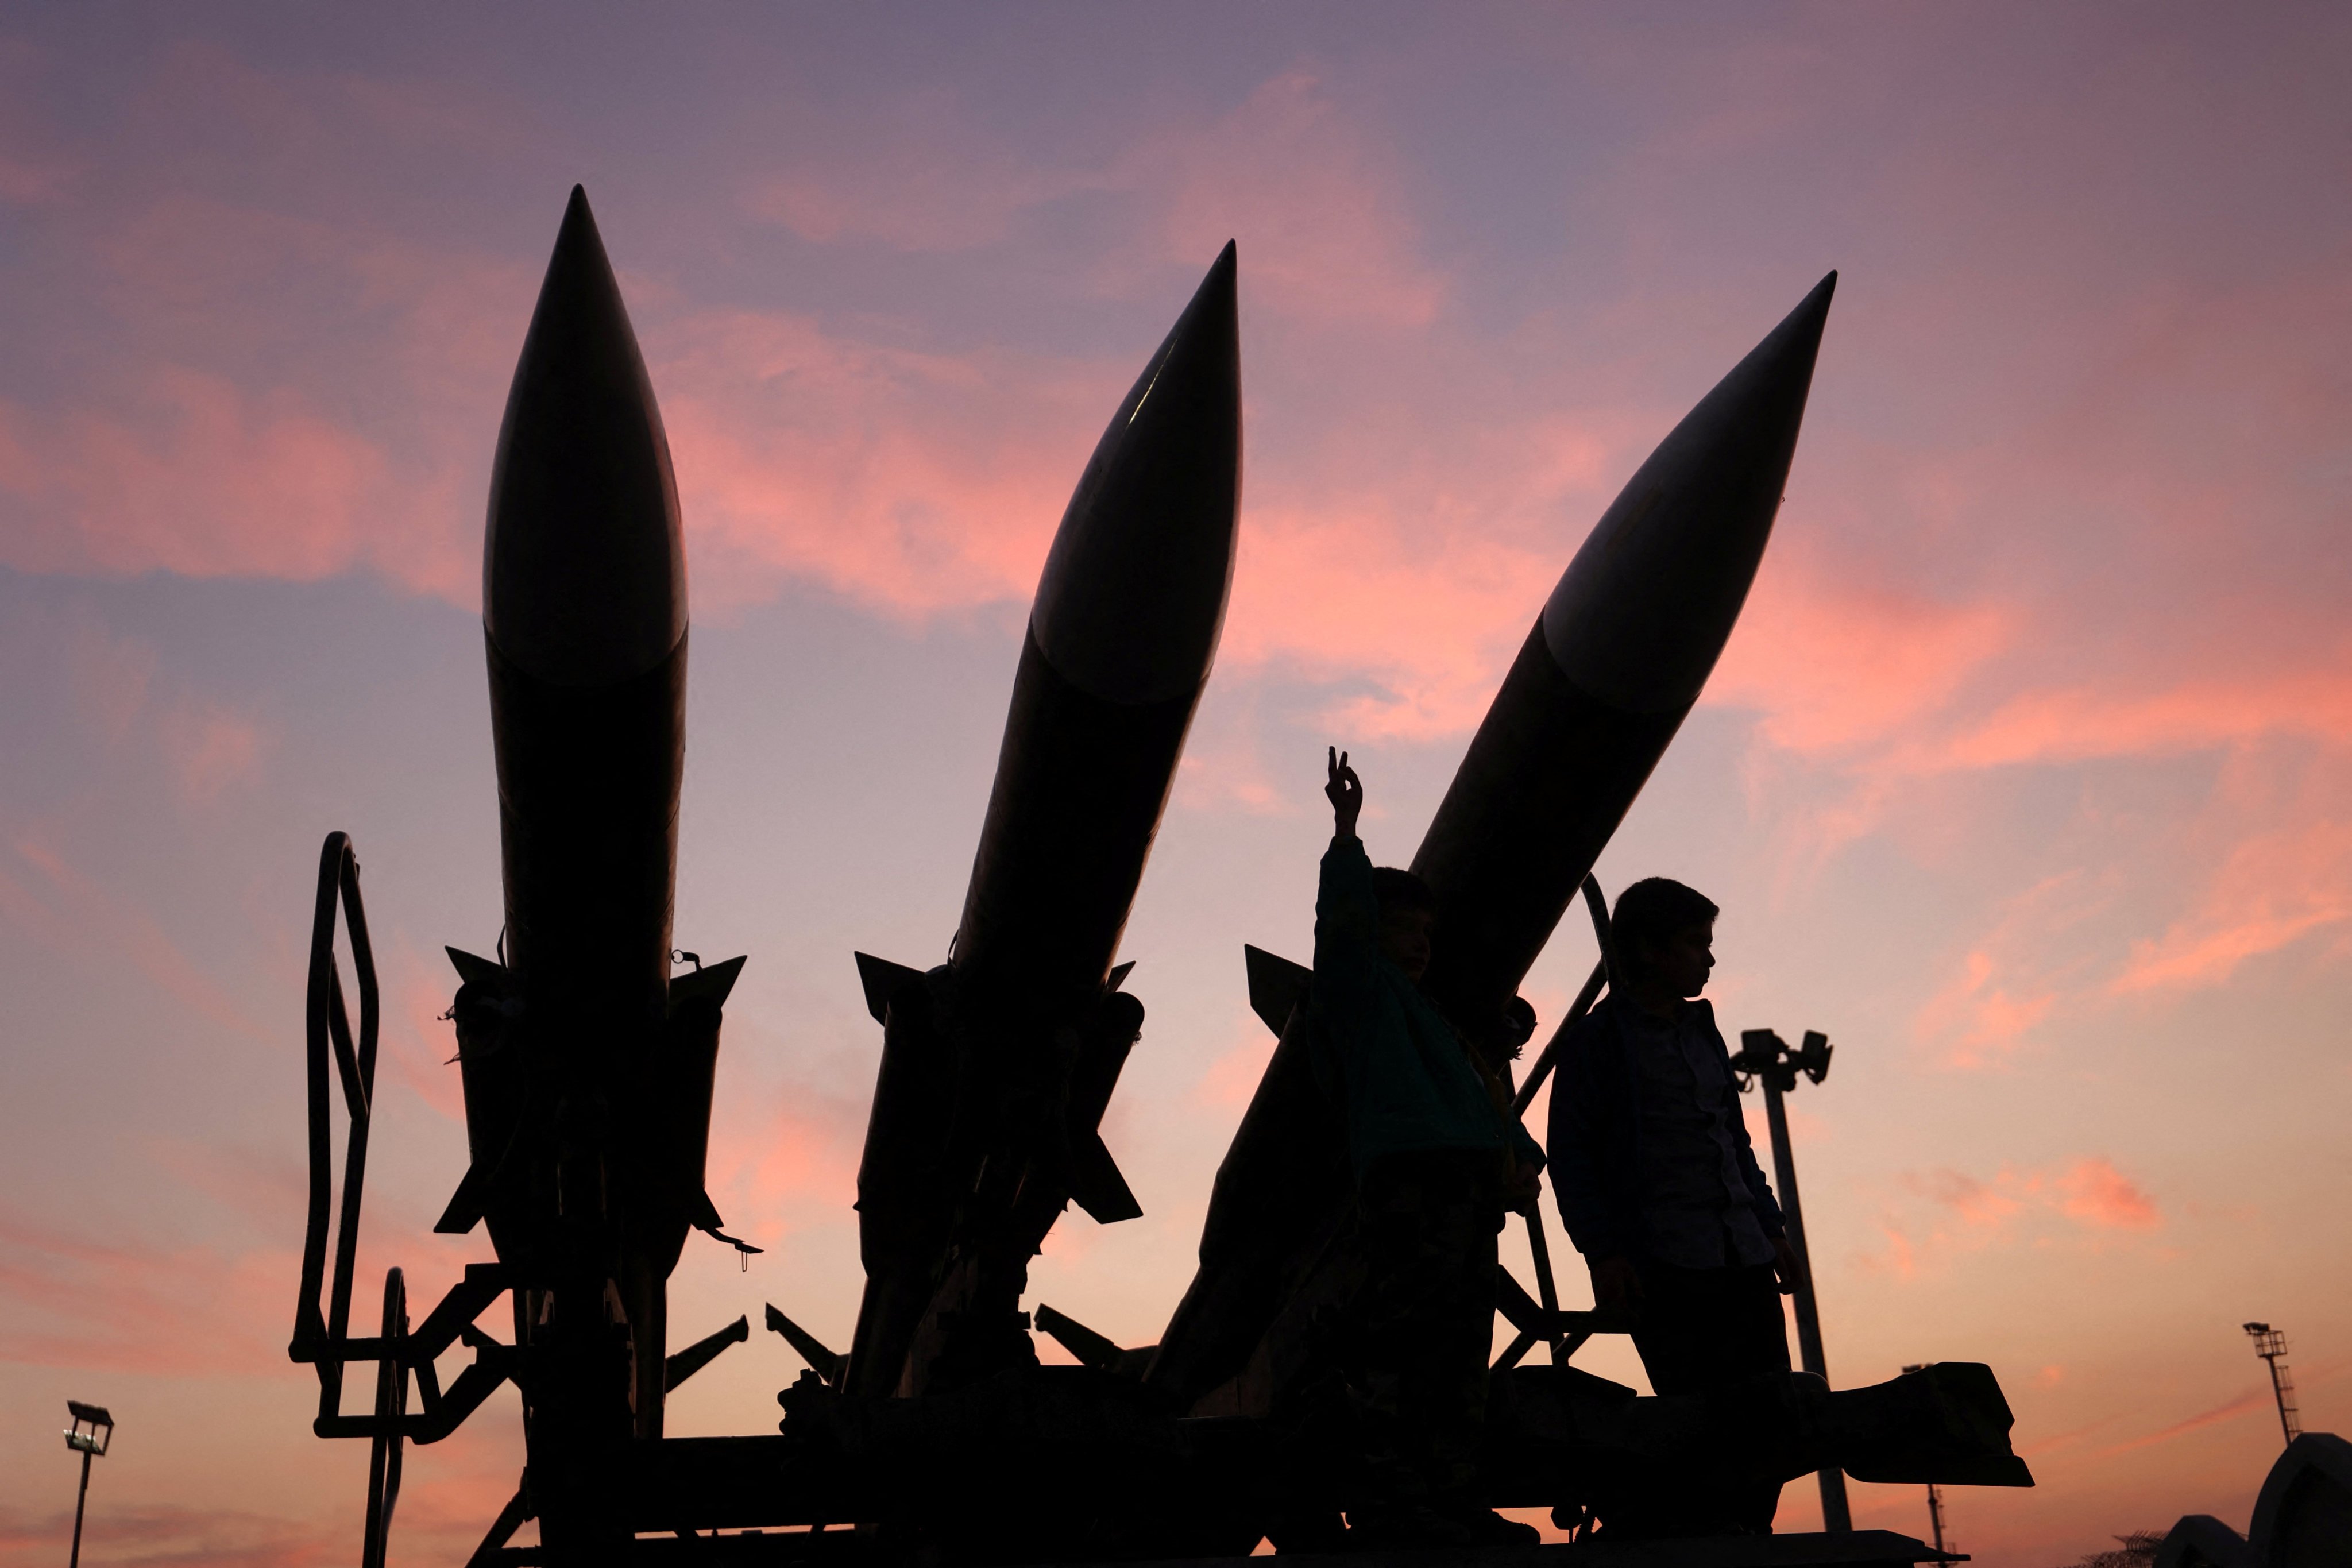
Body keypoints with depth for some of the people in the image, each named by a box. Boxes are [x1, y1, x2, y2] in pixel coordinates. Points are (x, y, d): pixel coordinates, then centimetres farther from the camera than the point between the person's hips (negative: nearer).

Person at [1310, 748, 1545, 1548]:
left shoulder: (1430, 1016, 32)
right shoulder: (1358, 987, 10)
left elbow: (1480, 1094, 23)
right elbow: (1346, 914, -8)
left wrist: (1517, 1156, 7)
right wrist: (1347, 833, -13)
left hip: (1470, 1184, 9)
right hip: (1408, 1177, -9)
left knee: (1461, 1348, 8)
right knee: (1397, 1337, -13)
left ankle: (1450, 1499, 12)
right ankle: (1390, 1503, -13)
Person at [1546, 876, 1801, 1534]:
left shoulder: (1703, 1034, 22)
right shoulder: (1599, 1038, 1)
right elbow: (1568, 1154, -3)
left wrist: (1772, 1227, 19)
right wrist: (1602, 1251, -12)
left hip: (1744, 1257, 7)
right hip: (1663, 1264, -7)